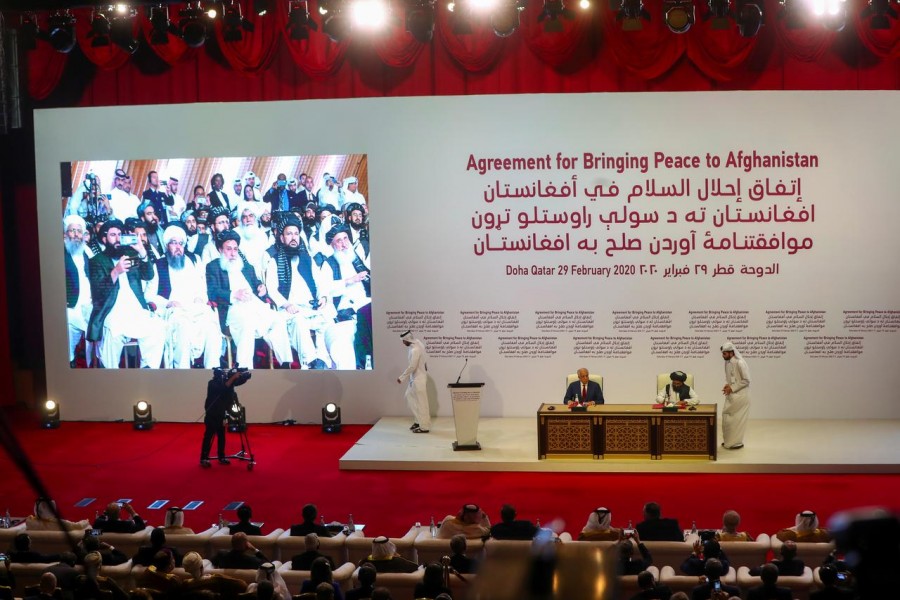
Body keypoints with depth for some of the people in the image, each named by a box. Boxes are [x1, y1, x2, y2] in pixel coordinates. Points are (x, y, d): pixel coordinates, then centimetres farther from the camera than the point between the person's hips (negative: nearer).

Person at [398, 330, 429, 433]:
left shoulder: (415, 350, -25)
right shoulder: (417, 343, 1)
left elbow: (412, 367, -25)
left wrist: (401, 378, -18)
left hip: (418, 378, -10)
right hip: (414, 377, 10)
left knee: (421, 402, -1)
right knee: (409, 397, 18)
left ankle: (424, 427, 7)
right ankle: (418, 420, 25)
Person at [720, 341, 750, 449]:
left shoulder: (740, 363, -19)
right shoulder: (727, 362, 5)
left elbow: (746, 380, -17)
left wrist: (732, 388, -17)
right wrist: (727, 386, -2)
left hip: (740, 396, -8)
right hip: (731, 395, 8)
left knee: (737, 419, -1)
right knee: (727, 416, 10)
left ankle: (737, 442, 9)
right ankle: (729, 441, 20)